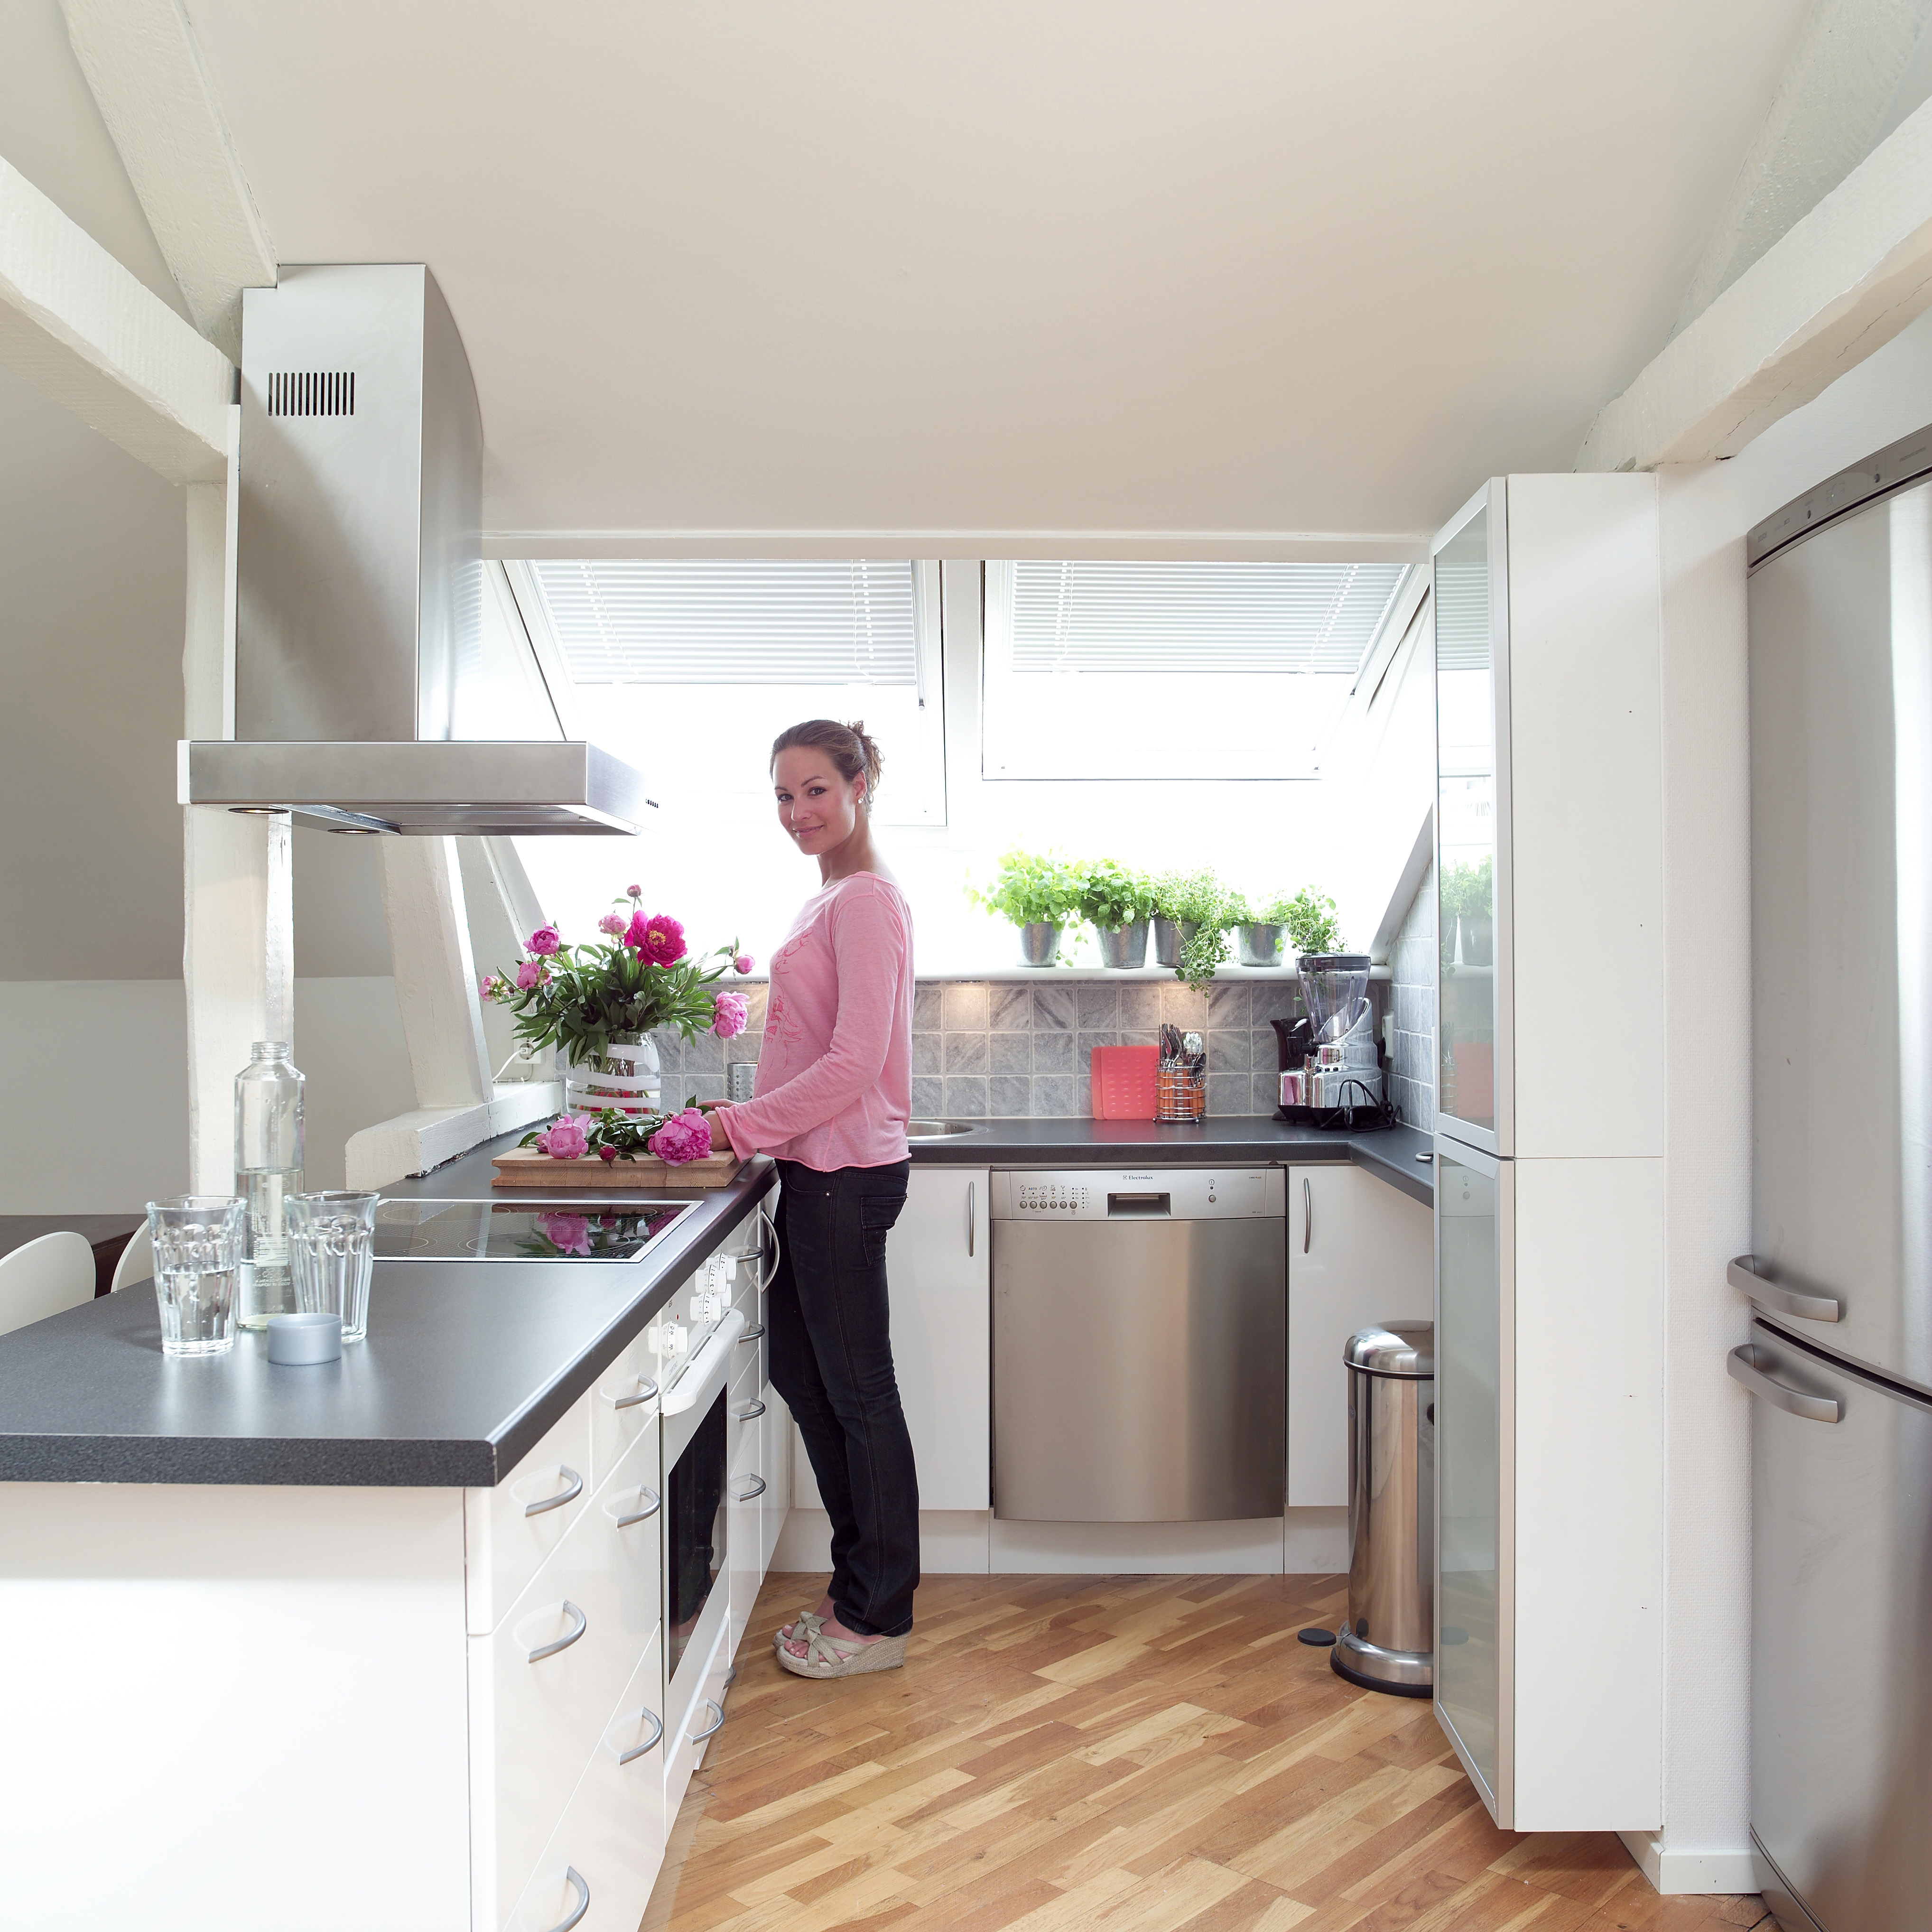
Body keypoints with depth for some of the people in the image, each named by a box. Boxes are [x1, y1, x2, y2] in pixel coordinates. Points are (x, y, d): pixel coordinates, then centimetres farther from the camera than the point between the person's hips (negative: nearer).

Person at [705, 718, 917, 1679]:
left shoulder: (867, 900, -14)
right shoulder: (827, 899, 15)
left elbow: (855, 1060, -20)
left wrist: (741, 1126, -15)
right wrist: (755, 1127, 10)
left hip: (845, 1173, -10)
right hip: (815, 1167, 10)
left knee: (858, 1391, 3)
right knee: (803, 1376, 17)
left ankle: (876, 1618, 20)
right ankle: (860, 1586, 33)